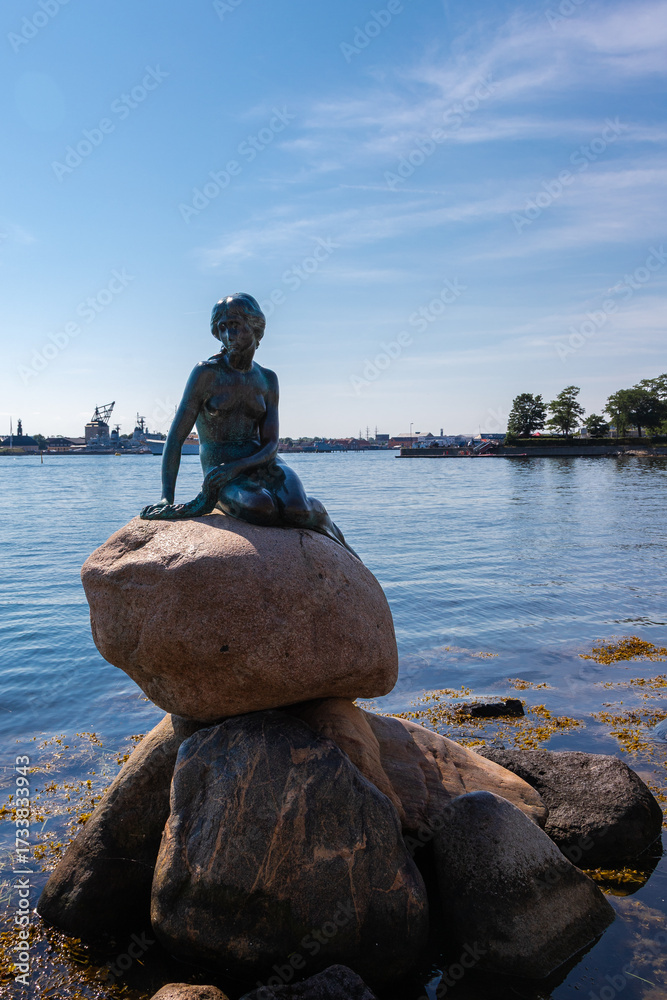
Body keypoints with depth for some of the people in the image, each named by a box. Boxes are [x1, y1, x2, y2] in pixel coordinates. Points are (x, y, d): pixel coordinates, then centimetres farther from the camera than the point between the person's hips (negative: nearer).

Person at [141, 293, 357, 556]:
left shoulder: (267, 379, 6)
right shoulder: (206, 372, -6)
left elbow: (271, 445, 0)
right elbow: (175, 438, -8)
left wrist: (236, 467, -20)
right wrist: (166, 500, -17)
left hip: (262, 464, 4)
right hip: (220, 471, -4)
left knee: (296, 509, -29)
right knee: (261, 507, -38)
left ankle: (320, 516, 3)